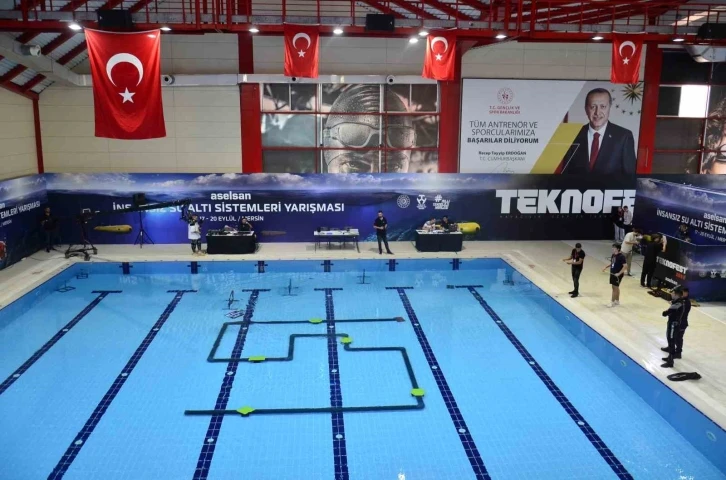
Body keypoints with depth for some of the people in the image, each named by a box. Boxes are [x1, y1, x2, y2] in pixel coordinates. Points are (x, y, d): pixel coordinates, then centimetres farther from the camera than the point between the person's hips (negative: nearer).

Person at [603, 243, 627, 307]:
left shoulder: (621, 256, -18)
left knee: (615, 288, -1)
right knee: (615, 288, 16)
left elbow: (625, 266, -20)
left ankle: (613, 302, 6)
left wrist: (619, 273, -24)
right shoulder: (613, 255, 5)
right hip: (612, 273, 8)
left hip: (618, 275, -8)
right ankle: (617, 301, 28)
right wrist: (606, 267, 5)